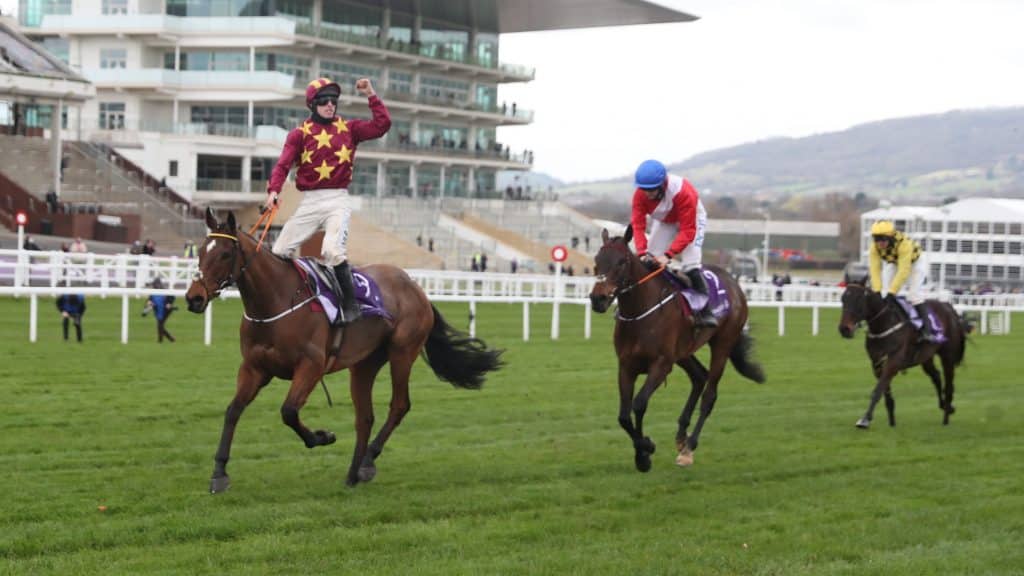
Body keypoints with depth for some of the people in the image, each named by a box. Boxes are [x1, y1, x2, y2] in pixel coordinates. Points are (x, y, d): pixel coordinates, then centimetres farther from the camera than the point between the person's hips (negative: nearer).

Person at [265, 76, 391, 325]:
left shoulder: (348, 129, 8)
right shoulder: (300, 133, 6)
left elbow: (382, 124, -2)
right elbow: (283, 164, -6)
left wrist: (370, 95, -5)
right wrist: (273, 190, -22)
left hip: (337, 200, -2)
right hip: (309, 202, 2)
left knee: (333, 250, -24)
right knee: (279, 252, 1)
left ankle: (350, 305, -15)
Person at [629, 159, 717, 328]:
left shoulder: (683, 192, -41)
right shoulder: (640, 194, -27)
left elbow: (687, 231, -38)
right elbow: (637, 224, -25)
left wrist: (668, 254, -46)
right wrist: (642, 252, -39)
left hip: (691, 220, -5)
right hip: (663, 222, 5)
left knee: (690, 263, -22)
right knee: (649, 261, 0)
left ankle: (705, 312, -19)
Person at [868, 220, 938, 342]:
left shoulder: (904, 244, -42)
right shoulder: (875, 248, -26)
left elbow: (903, 271, -43)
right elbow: (875, 270, -28)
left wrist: (892, 291, -45)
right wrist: (877, 291, -38)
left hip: (915, 262, -6)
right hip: (895, 263, 6)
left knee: (914, 296, -20)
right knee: (885, 296, -1)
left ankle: (926, 330, -18)